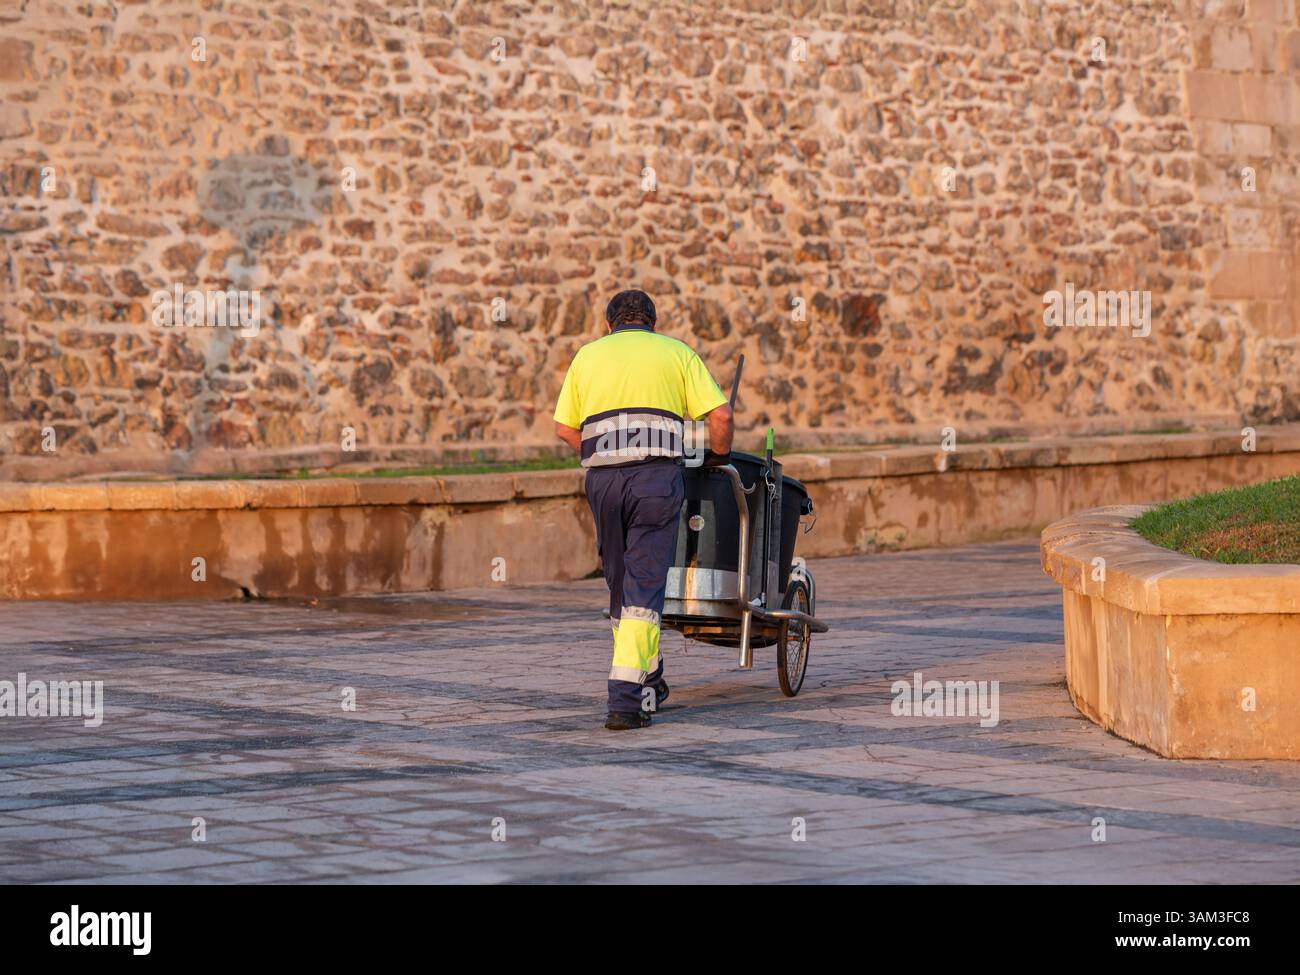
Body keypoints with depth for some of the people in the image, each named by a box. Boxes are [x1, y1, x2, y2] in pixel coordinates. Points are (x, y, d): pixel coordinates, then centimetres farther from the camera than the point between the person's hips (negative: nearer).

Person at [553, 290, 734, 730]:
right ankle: (626, 700, -14)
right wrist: (719, 455, 21)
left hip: (603, 479, 2)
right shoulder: (676, 352, 13)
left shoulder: (588, 355, 20)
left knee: (621, 583, 18)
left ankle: (647, 680, 28)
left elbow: (564, 428, 15)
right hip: (657, 478, -2)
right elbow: (721, 415, 3)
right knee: (643, 589, -4)